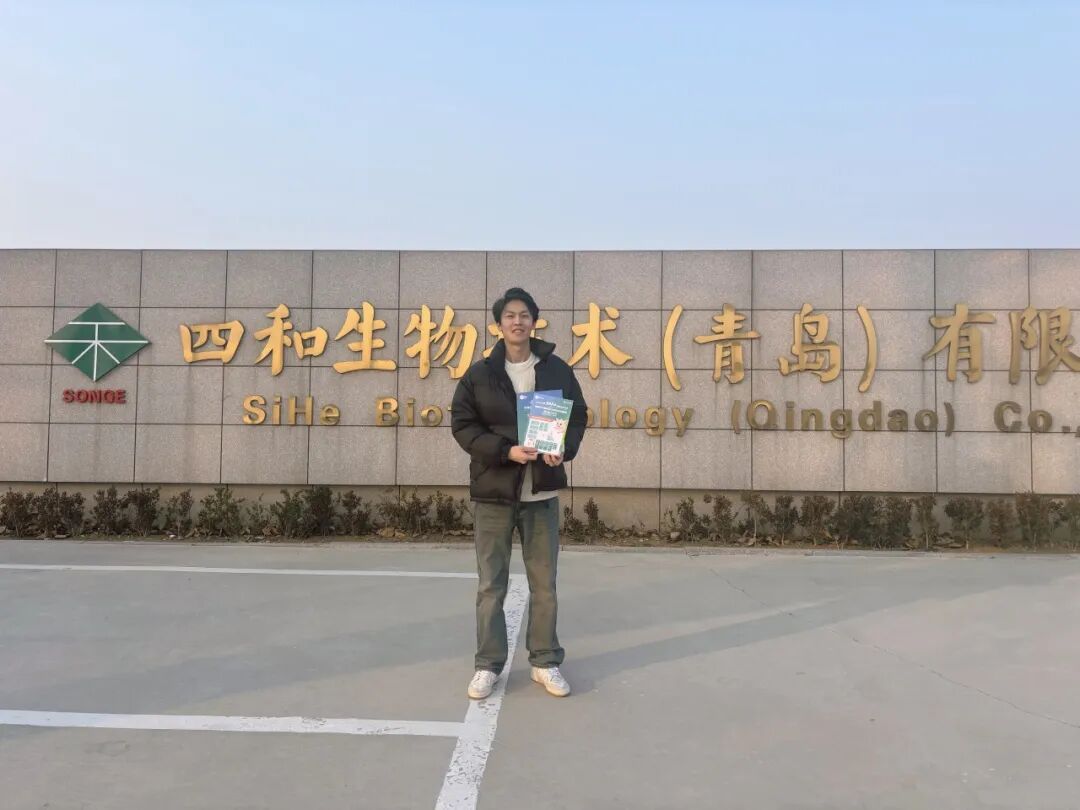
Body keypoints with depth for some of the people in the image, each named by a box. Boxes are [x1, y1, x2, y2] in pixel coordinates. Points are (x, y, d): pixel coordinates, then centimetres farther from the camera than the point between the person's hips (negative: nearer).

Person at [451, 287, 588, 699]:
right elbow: (463, 425, -2)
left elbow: (577, 416, 8)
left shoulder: (557, 369, 4)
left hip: (542, 491, 1)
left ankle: (545, 662, 24)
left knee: (544, 583, 10)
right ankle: (488, 664, 20)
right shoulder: (479, 373, 1)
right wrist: (506, 450, -17)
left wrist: (564, 450, -12)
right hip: (492, 490, -1)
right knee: (491, 584, 6)